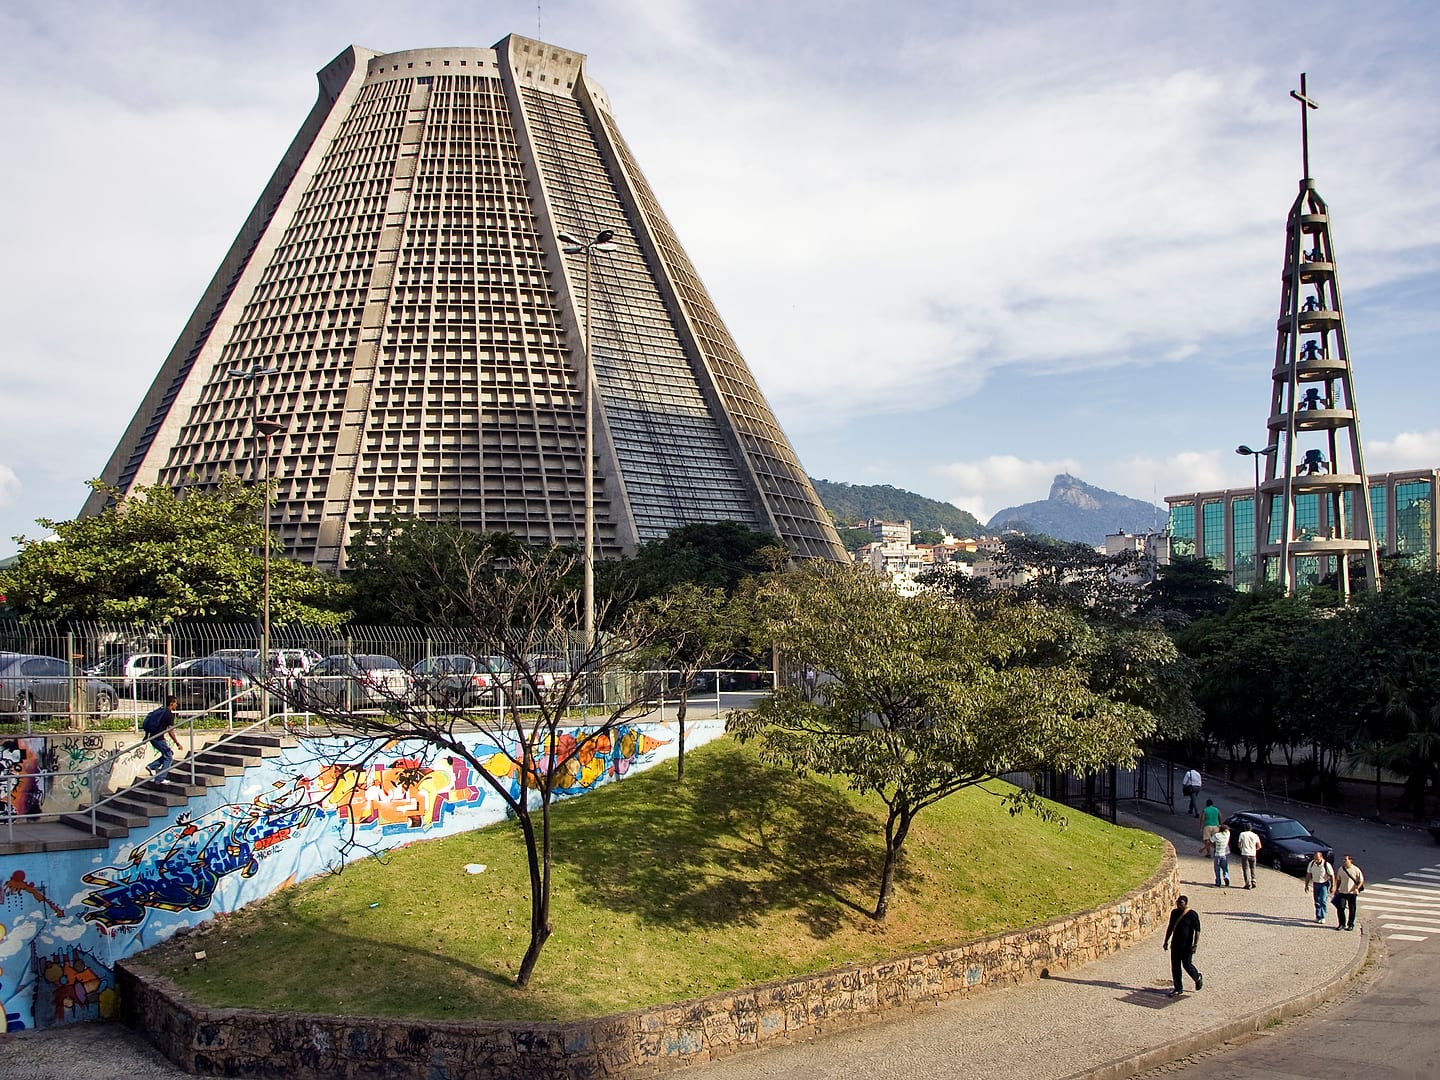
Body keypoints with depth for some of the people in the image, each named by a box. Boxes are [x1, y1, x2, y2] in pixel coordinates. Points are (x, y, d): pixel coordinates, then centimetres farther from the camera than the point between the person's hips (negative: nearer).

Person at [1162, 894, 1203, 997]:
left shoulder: (1192, 914, -11)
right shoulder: (1174, 913, 7)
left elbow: (1197, 930, -11)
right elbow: (1170, 927, 17)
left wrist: (1196, 944, -17)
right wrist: (1166, 941, 17)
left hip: (1187, 945, -6)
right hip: (1175, 944, 6)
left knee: (1187, 965, -1)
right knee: (1175, 967, 5)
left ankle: (1198, 978, 30)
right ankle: (1178, 989, 13)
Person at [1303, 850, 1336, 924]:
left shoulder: (1326, 865, -19)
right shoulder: (1311, 864, -7)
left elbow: (1332, 876, -8)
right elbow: (1308, 874, 4)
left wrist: (1332, 886, -5)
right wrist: (1306, 885, 6)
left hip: (1324, 884, -4)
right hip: (1315, 884, 4)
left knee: (1323, 901, -11)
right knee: (1317, 901, 8)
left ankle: (1322, 918, -4)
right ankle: (1318, 917, 18)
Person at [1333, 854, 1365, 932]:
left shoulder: (1356, 870, -8)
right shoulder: (1340, 869, 4)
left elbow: (1361, 880, -4)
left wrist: (1357, 888, -17)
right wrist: (1337, 889, 12)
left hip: (1352, 893, -3)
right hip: (1342, 892, 3)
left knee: (1351, 909, 7)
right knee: (1340, 908, -3)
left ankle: (1350, 925, 19)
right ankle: (1342, 924, 11)